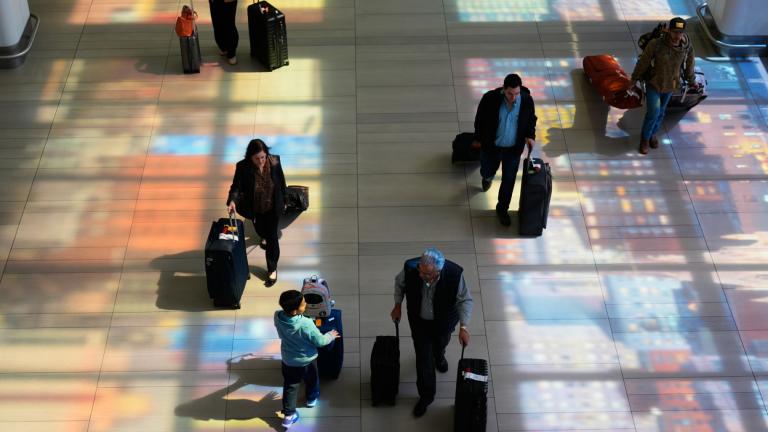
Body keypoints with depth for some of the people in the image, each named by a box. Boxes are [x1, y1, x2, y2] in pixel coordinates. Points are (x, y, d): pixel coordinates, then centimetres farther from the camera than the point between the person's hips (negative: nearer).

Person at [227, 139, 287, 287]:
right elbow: (236, 186, -24)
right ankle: (264, 237, 66)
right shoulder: (243, 167, -26)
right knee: (259, 229, 28)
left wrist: (283, 201, 3)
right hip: (254, 208, 1)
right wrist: (232, 201, -45)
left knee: (272, 236, 5)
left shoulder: (274, 162, -22)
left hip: (273, 207, -1)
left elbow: (281, 182, -7)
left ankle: (272, 269, 22)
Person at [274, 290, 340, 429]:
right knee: (311, 380, 28)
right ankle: (312, 399, 53)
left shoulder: (278, 316, -23)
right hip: (307, 360, -3)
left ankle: (289, 415, 23)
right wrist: (331, 336, -3)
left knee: (290, 386, 20)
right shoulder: (306, 324, -38)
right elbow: (319, 341, -23)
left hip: (288, 360, 3)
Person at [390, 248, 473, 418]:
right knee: (423, 359, 9)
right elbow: (399, 283, -8)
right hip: (419, 321, 0)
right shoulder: (410, 268, -34)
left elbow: (465, 300, -21)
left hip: (444, 321, 0)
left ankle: (439, 356, 69)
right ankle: (426, 395, 32)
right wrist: (398, 305, -6)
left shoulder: (454, 274, -38)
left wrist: (464, 327, -27)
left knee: (440, 343, 32)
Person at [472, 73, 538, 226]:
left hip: (514, 149, 1)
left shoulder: (527, 100, -21)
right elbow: (480, 119, -8)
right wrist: (477, 138, 3)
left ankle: (502, 209, 35)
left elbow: (531, 119, 1)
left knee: (509, 180, 12)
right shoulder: (490, 98, -26)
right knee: (487, 172, 22)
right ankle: (488, 178, 63)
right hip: (492, 146, -1)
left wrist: (531, 136, -12)